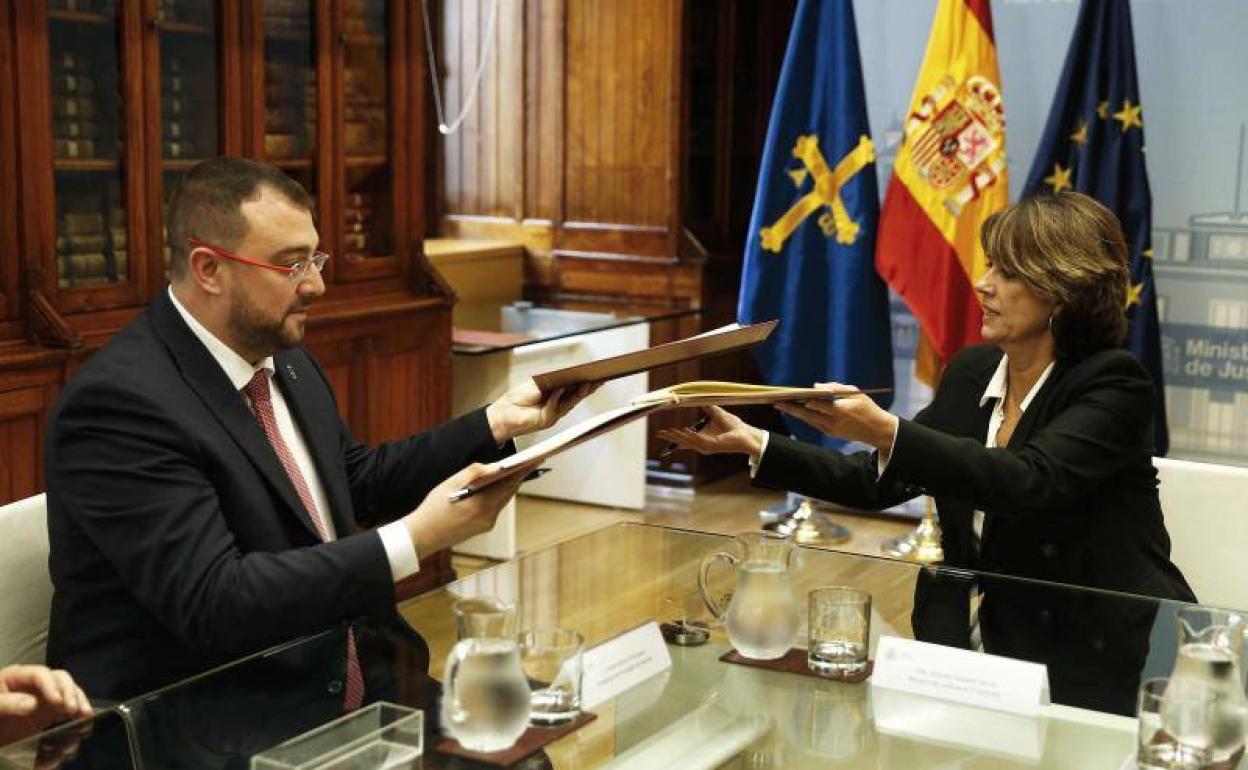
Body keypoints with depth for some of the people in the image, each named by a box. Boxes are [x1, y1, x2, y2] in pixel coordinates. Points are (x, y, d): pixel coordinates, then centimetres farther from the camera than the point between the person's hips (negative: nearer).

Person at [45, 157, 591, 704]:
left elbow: (362, 481, 21)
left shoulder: (285, 362, 7)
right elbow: (213, 604, -25)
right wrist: (415, 537, -26)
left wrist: (498, 421, 10)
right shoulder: (120, 400, -19)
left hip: (344, 689, 8)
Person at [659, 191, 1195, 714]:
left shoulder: (1115, 385, -13)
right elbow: (878, 481, 9)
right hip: (971, 645, 6)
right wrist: (752, 443, -1)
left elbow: (1029, 482, -30)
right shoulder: (971, 373, 6)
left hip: (1091, 666, -6)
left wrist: (887, 432, -39)